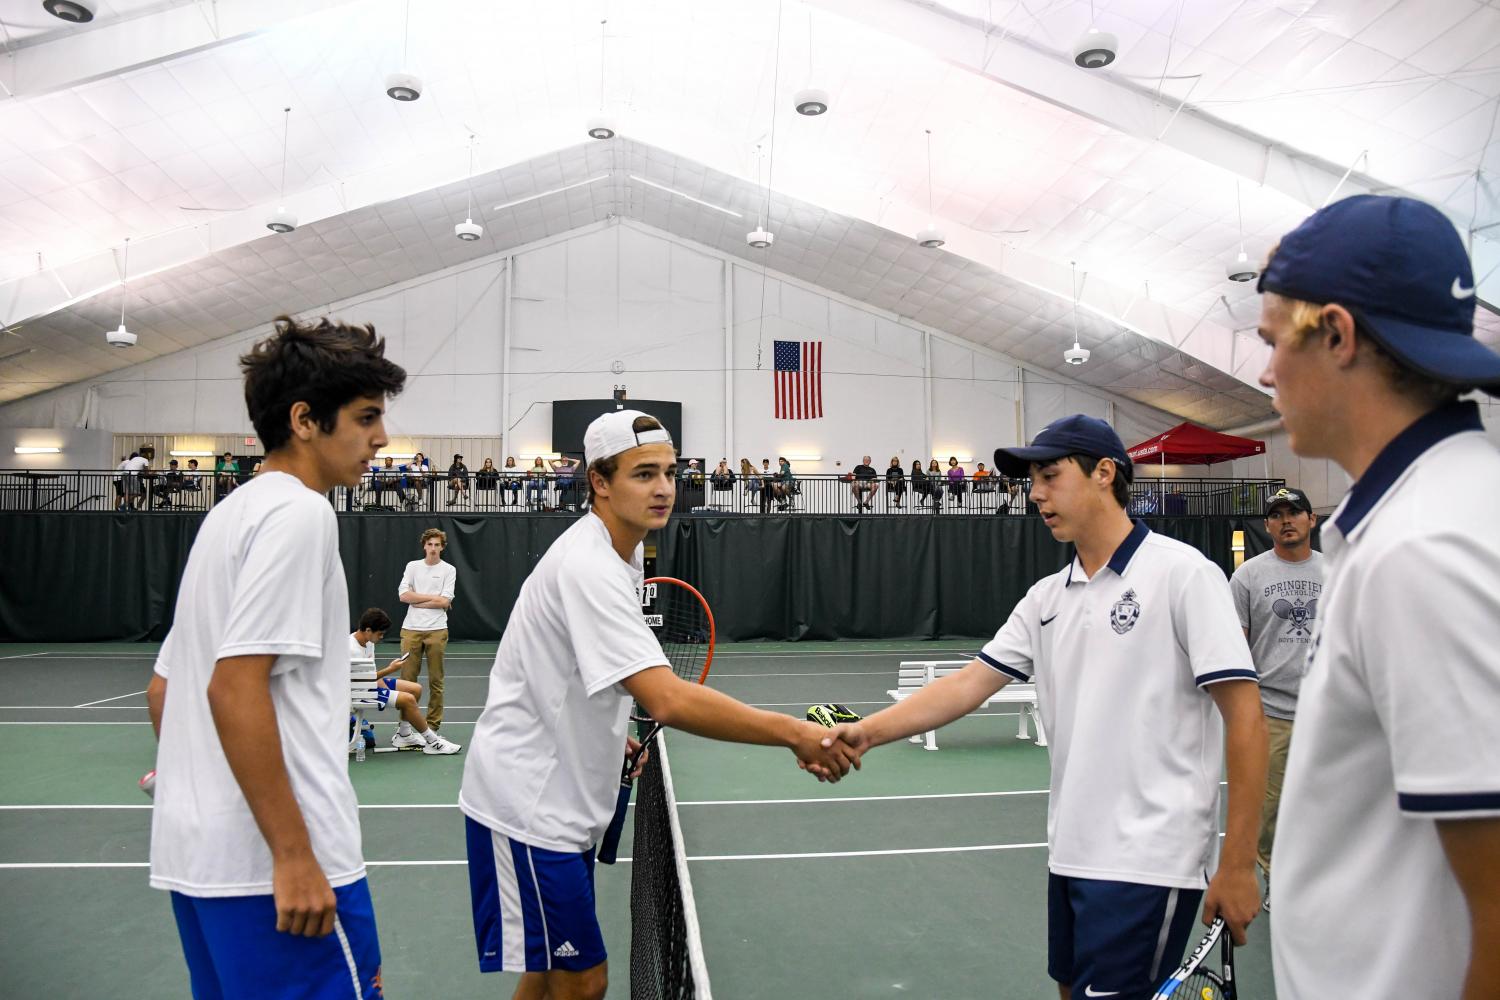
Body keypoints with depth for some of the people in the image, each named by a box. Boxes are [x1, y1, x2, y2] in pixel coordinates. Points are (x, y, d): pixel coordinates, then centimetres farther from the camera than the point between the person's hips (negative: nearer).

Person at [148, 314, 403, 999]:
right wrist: (295, 856, -20)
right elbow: (234, 688, -22)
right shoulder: (299, 512, -13)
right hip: (272, 863, -9)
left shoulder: (231, 512, 15)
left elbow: (164, 689, 19)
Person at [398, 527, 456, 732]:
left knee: (436, 680, 4)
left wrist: (417, 601, -7)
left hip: (437, 630, -1)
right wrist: (433, 597, -6)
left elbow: (445, 601, -7)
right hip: (411, 629, 1)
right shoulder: (412, 566, 8)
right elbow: (403, 595, -4)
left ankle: (433, 723, 12)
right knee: (407, 678, 2)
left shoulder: (449, 570, 3)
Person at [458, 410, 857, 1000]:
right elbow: (669, 701, -36)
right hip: (526, 805, -10)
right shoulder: (589, 566, -26)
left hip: (561, 800, 10)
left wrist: (611, 732, 12)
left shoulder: (623, 552, 7)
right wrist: (794, 734, -33)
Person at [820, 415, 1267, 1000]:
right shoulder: (1047, 597, 9)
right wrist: (868, 731, -8)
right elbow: (971, 684, 5)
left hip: (1146, 863, -7)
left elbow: (1244, 716, -12)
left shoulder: (1183, 573, -10)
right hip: (1072, 853, 7)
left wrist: (1237, 865, -13)